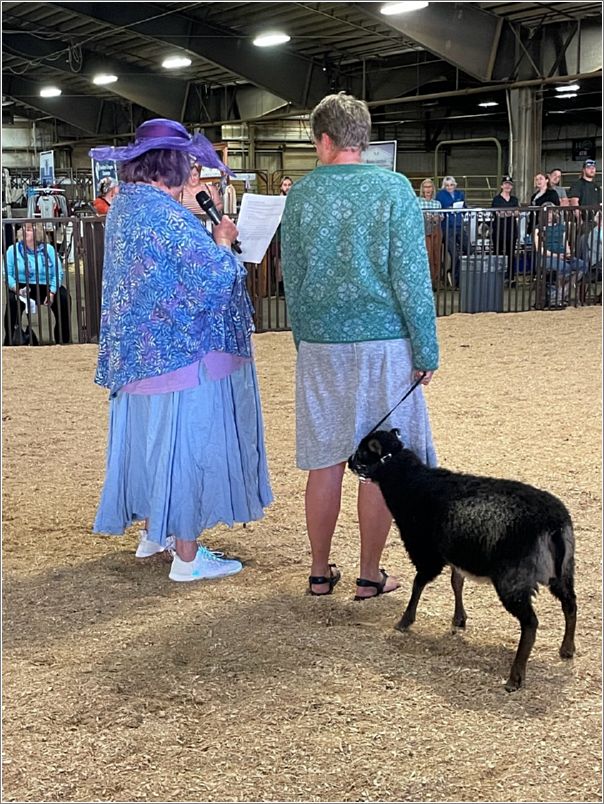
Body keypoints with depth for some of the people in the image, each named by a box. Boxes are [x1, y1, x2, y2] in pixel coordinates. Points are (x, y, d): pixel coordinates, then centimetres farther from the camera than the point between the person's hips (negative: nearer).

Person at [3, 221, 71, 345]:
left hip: (45, 288, 2)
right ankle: (10, 340, -22)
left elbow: (58, 273, 0)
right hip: (22, 288, -2)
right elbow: (7, 274, -3)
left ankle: (63, 340, -10)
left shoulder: (48, 249, 7)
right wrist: (17, 289, -21)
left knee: (63, 298, -24)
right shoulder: (13, 249, 4)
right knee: (12, 300, -34)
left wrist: (52, 292, -15)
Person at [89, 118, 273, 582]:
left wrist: (203, 231, 7)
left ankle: (155, 533, 35)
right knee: (188, 445, 0)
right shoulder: (164, 214, -21)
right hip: (182, 352, -10)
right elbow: (214, 278, -23)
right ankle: (187, 557, 8)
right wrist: (222, 241, -6)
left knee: (157, 440, 20)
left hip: (140, 351, 10)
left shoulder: (125, 206, 9)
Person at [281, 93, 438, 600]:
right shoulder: (393, 188, -6)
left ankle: (320, 572, 19)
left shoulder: (301, 195, 2)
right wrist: (427, 350, -1)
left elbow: (291, 281, 9)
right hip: (384, 344, -3)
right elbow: (411, 277, -8)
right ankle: (370, 575, 14)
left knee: (325, 462, 10)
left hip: (320, 345, 3)